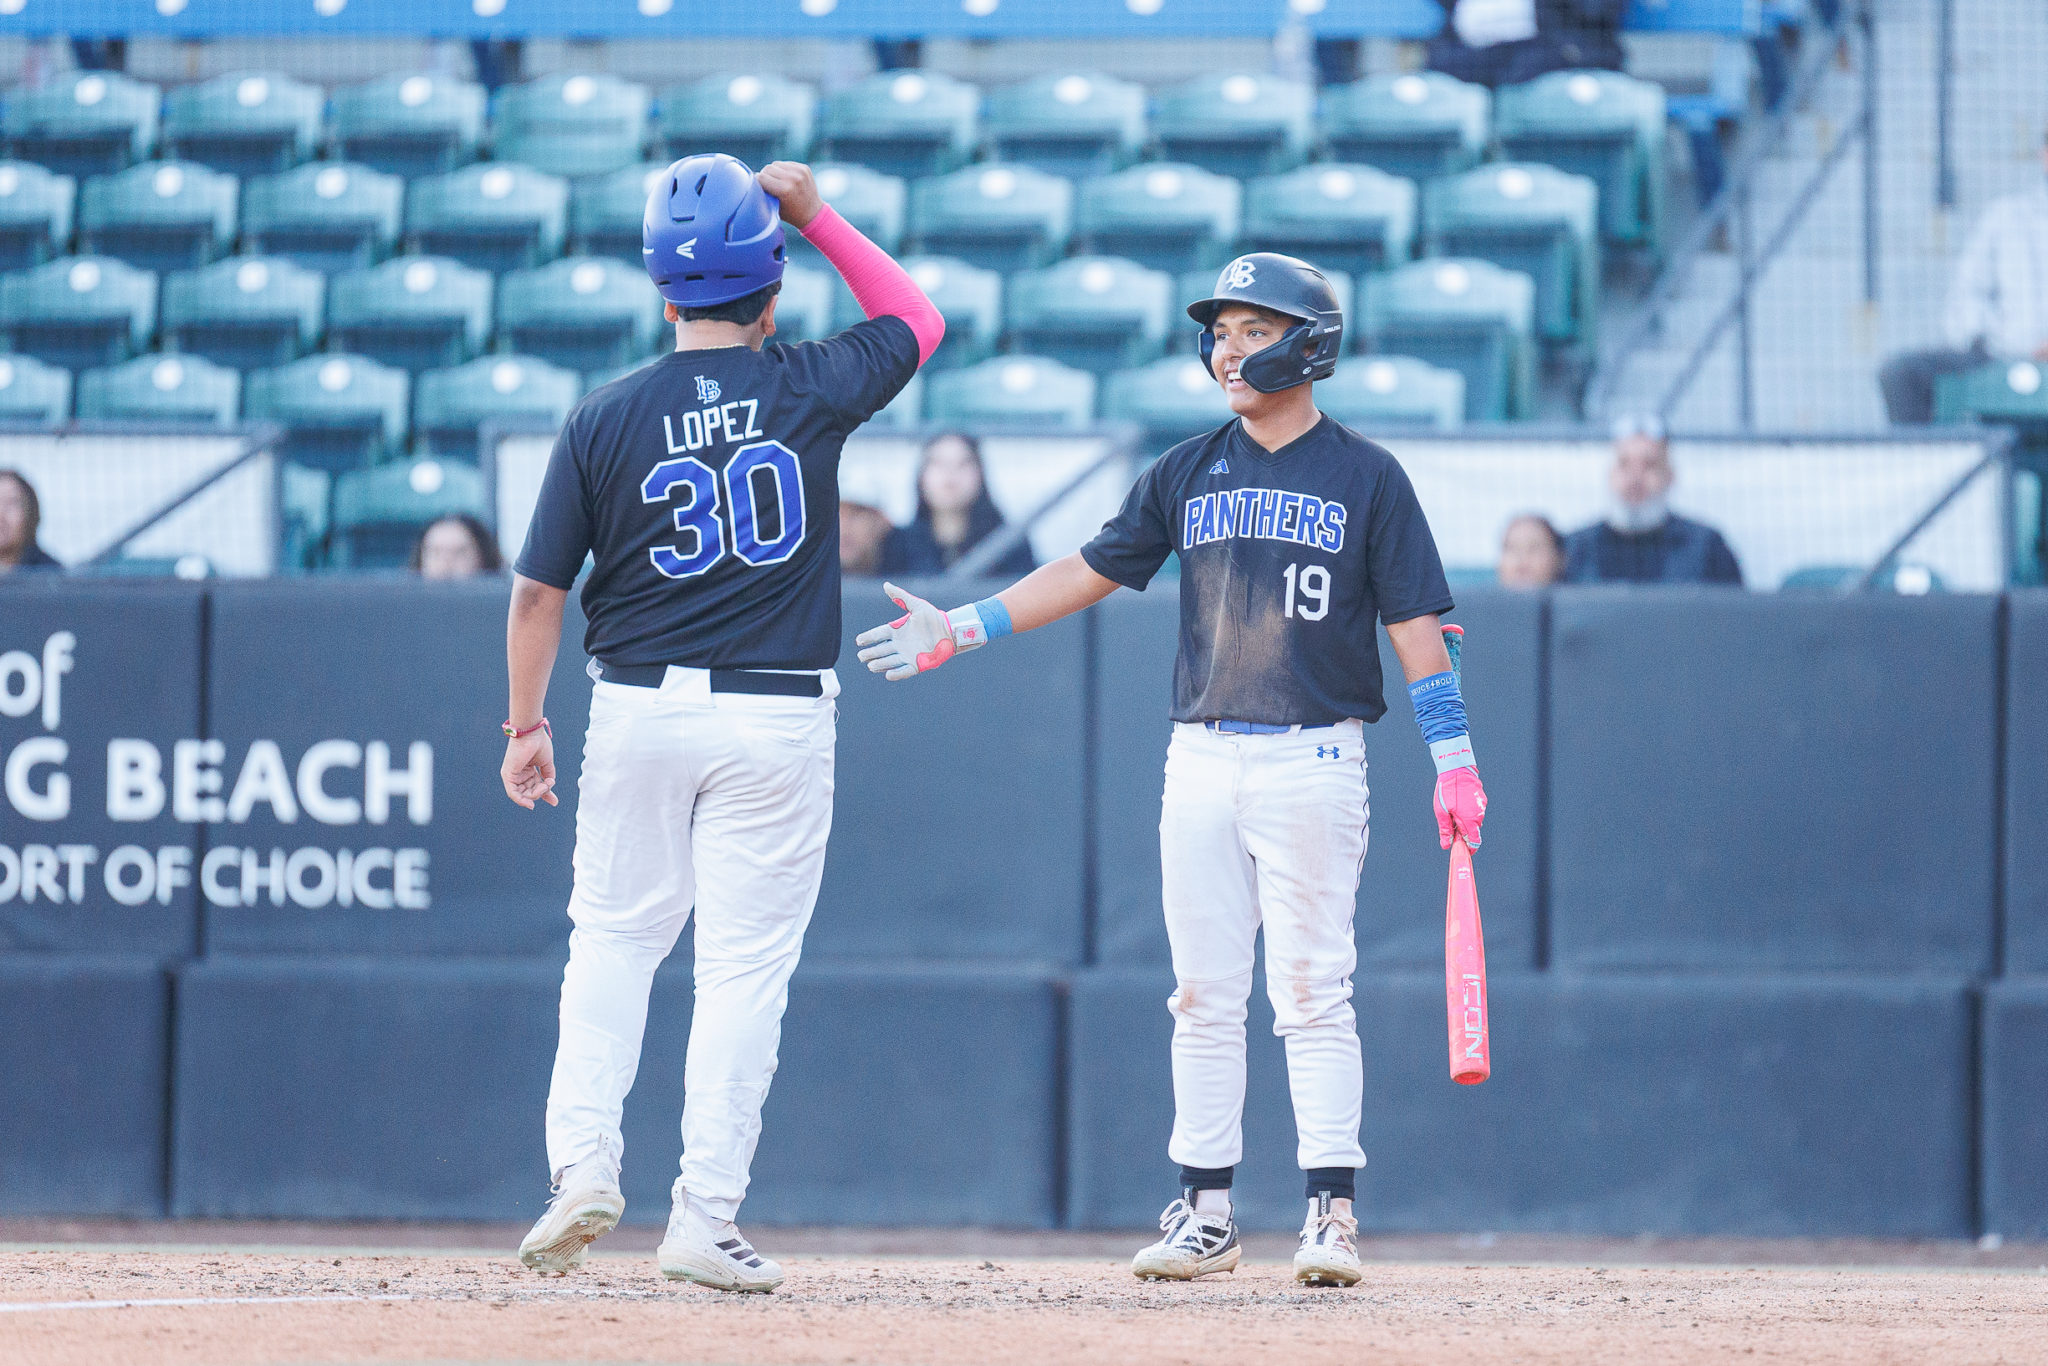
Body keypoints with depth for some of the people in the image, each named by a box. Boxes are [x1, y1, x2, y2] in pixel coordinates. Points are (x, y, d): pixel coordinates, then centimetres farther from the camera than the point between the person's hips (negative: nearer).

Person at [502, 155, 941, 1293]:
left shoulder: (606, 419, -4)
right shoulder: (810, 390, -5)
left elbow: (538, 592, -1)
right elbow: (917, 320, 16)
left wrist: (527, 724, 10)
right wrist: (818, 215, 15)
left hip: (638, 710, 1)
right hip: (777, 718, -1)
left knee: (614, 940, 15)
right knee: (746, 964, 3)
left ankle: (584, 1161, -1)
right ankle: (706, 1218, 0)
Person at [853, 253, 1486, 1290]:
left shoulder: (1366, 479, 0)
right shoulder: (1189, 473, 11)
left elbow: (1414, 621, -3)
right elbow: (1091, 571, 12)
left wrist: (1454, 761, -9)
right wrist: (960, 630, 6)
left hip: (1312, 761, -4)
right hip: (1201, 761, 4)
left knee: (1311, 991, -6)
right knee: (1204, 994, 4)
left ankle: (1331, 1211, -3)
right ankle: (1204, 1212, 9)